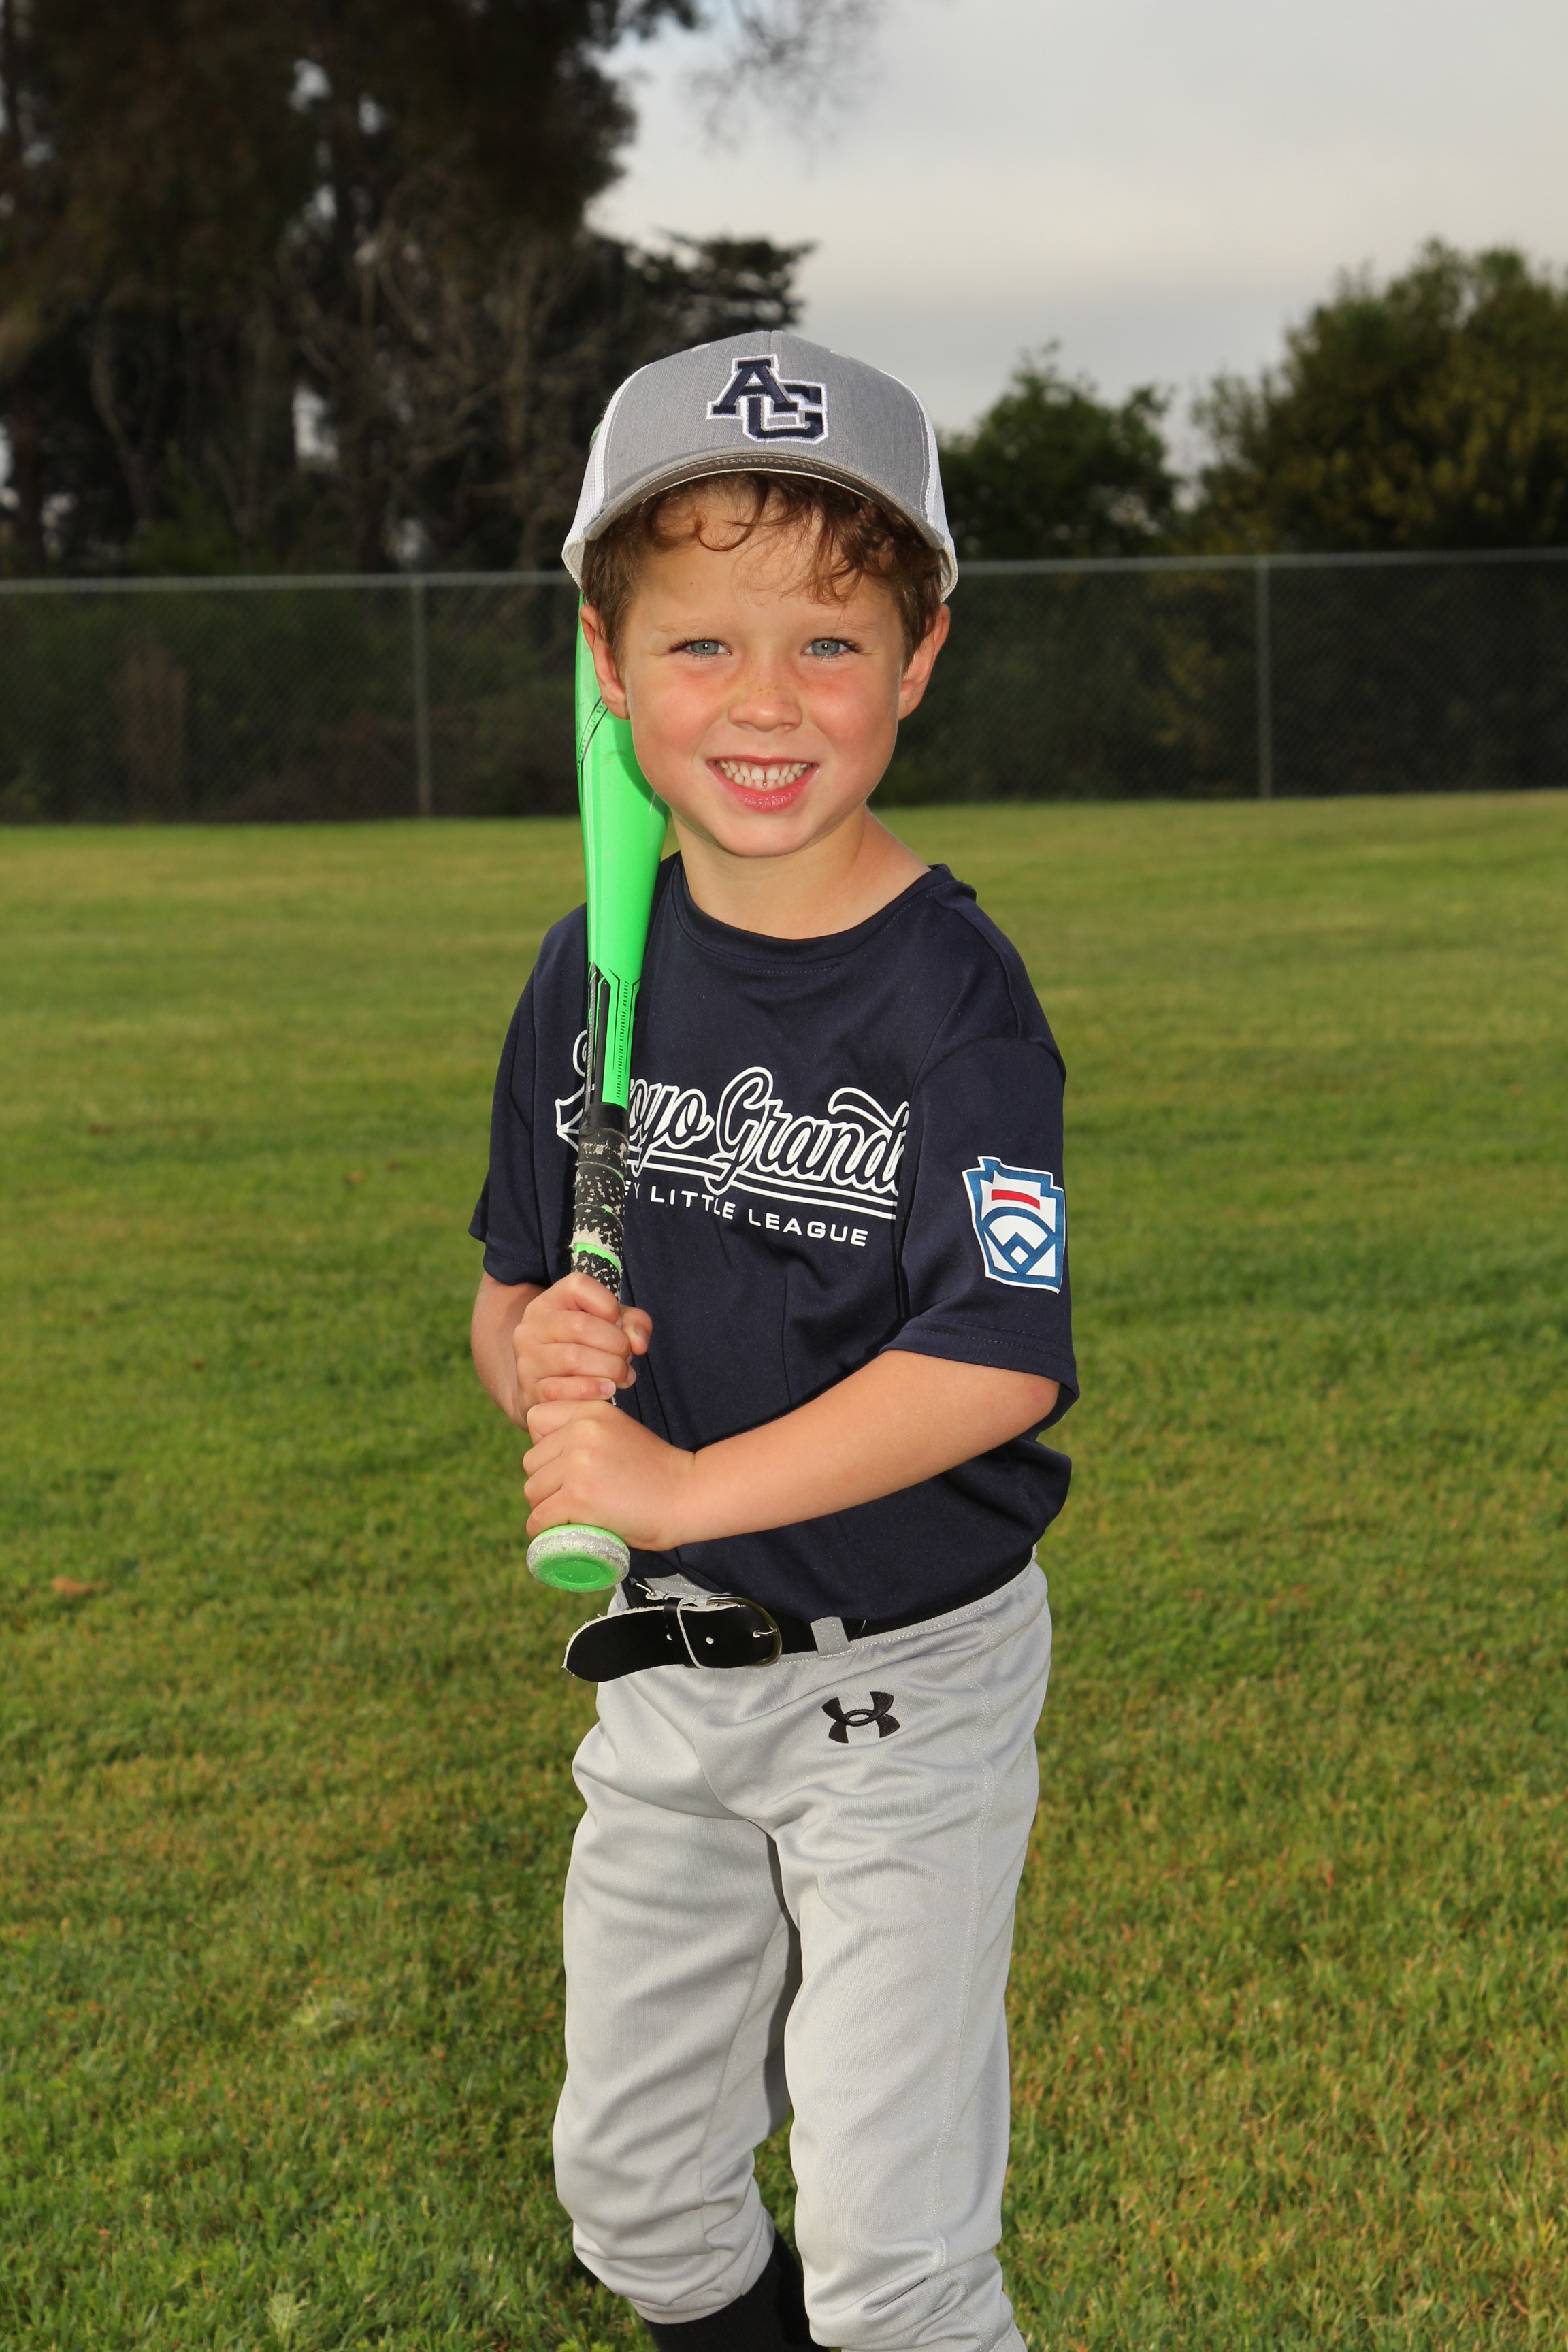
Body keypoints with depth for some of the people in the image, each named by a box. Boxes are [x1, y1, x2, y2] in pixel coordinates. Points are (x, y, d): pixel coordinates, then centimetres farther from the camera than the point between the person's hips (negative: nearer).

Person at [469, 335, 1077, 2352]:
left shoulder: (952, 992, -17)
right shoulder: (592, 975, -1)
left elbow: (999, 1363, -27)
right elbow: (509, 1298, 8)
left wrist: (681, 1486, -25)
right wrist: (541, 1358, -15)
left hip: (904, 1678, -5)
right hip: (662, 1671, 6)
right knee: (629, 2185, 19)